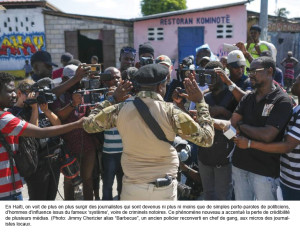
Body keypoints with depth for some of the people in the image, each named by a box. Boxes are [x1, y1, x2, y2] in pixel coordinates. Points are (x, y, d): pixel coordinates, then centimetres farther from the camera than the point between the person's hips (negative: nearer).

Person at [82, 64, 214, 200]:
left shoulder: (121, 109, -7)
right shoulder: (170, 112, -14)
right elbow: (207, 139, -8)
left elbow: (88, 125, 7)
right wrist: (200, 101, -1)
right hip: (165, 190, -1)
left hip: (132, 188, 2)